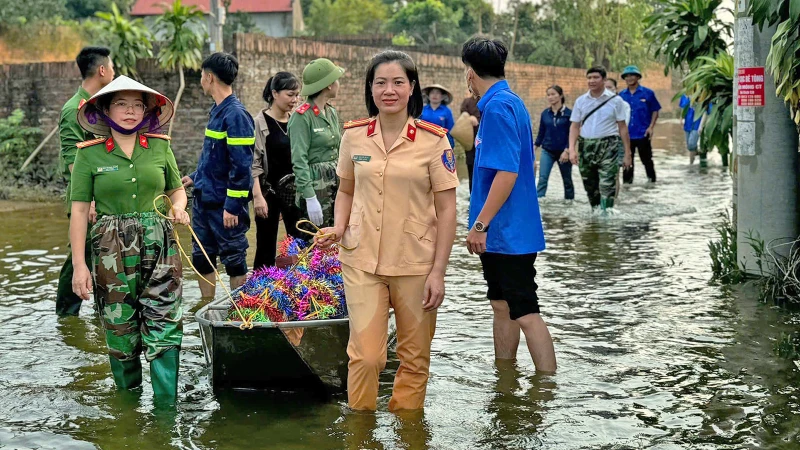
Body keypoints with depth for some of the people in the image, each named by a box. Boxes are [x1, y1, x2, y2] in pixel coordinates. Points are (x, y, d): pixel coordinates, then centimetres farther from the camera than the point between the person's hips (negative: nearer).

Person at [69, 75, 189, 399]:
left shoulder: (160, 148, 6)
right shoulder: (90, 154, -1)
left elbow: (177, 189, 20)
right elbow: (79, 211, -2)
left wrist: (178, 207, -4)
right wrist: (79, 264, -7)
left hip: (159, 246, 1)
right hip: (111, 250, -1)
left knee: (164, 326, -4)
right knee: (120, 331, 5)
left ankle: (165, 405, 4)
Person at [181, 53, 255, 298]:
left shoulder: (236, 114, -18)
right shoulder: (217, 110, 10)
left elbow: (241, 165, -22)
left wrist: (233, 206, -22)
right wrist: (196, 177, 26)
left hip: (225, 205, -9)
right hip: (203, 201, 9)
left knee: (234, 260, 3)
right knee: (201, 259, 15)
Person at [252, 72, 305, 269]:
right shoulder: (259, 123, -6)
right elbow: (253, 163, -9)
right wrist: (257, 196, -16)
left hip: (293, 189, 4)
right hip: (269, 189, -4)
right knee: (266, 247, 2)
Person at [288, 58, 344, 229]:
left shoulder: (332, 113, 12)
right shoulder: (302, 116, -11)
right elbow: (299, 161, -16)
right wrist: (310, 198, -22)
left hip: (335, 183, 7)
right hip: (315, 186, -7)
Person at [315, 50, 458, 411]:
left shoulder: (433, 140, -4)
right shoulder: (354, 135, 4)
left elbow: (446, 209, -3)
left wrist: (438, 272, -7)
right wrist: (338, 228, -1)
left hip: (416, 264, -1)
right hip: (362, 261, 1)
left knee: (415, 357, 8)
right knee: (365, 355, -5)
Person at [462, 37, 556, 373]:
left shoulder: (497, 108, -17)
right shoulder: (512, 103, 14)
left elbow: (507, 172, -24)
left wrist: (480, 225, -21)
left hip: (508, 231, -10)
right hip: (502, 231, 10)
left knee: (525, 313, -7)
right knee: (502, 306, 17)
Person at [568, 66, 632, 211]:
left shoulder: (615, 100, 1)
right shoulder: (581, 101, 8)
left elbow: (622, 127, 2)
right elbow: (575, 126, 8)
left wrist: (627, 153, 1)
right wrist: (572, 149, -5)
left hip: (608, 146, -3)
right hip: (586, 146, 3)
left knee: (607, 186, -11)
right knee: (590, 187, 10)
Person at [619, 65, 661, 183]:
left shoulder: (648, 93, -1)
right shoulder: (622, 95, 6)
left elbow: (655, 111, 2)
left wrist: (651, 127, -8)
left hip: (643, 134, -2)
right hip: (626, 135, 3)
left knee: (647, 160, 6)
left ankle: (652, 180, 21)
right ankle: (627, 182, 17)